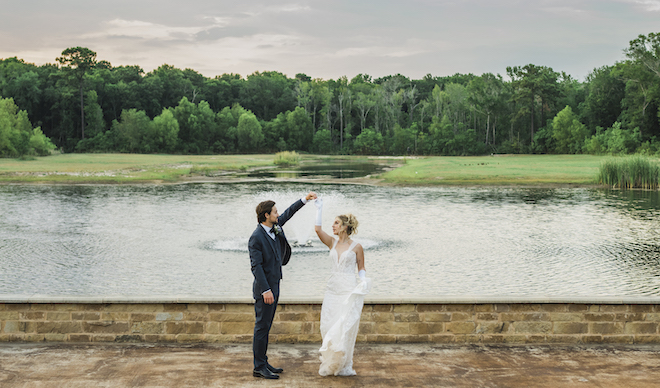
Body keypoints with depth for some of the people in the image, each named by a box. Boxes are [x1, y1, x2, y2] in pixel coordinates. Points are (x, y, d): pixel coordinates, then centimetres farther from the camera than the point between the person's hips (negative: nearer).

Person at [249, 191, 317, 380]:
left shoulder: (275, 227, 6)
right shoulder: (256, 238, -18)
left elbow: (289, 213, 22)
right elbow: (256, 266, -20)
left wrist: (304, 199, 17)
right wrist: (266, 290, -23)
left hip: (274, 286, 9)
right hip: (265, 288, -9)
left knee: (266, 327, 14)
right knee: (261, 327, -3)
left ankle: (263, 362, 22)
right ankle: (259, 367, 3)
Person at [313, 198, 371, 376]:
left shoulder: (356, 247, -3)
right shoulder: (332, 243, 8)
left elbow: (361, 268, 4)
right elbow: (318, 229, -4)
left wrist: (363, 280, -14)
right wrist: (319, 207, -2)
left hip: (349, 291, -5)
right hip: (333, 289, 5)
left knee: (345, 328, -5)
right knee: (328, 326, 4)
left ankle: (343, 366, 6)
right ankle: (330, 363, 16)